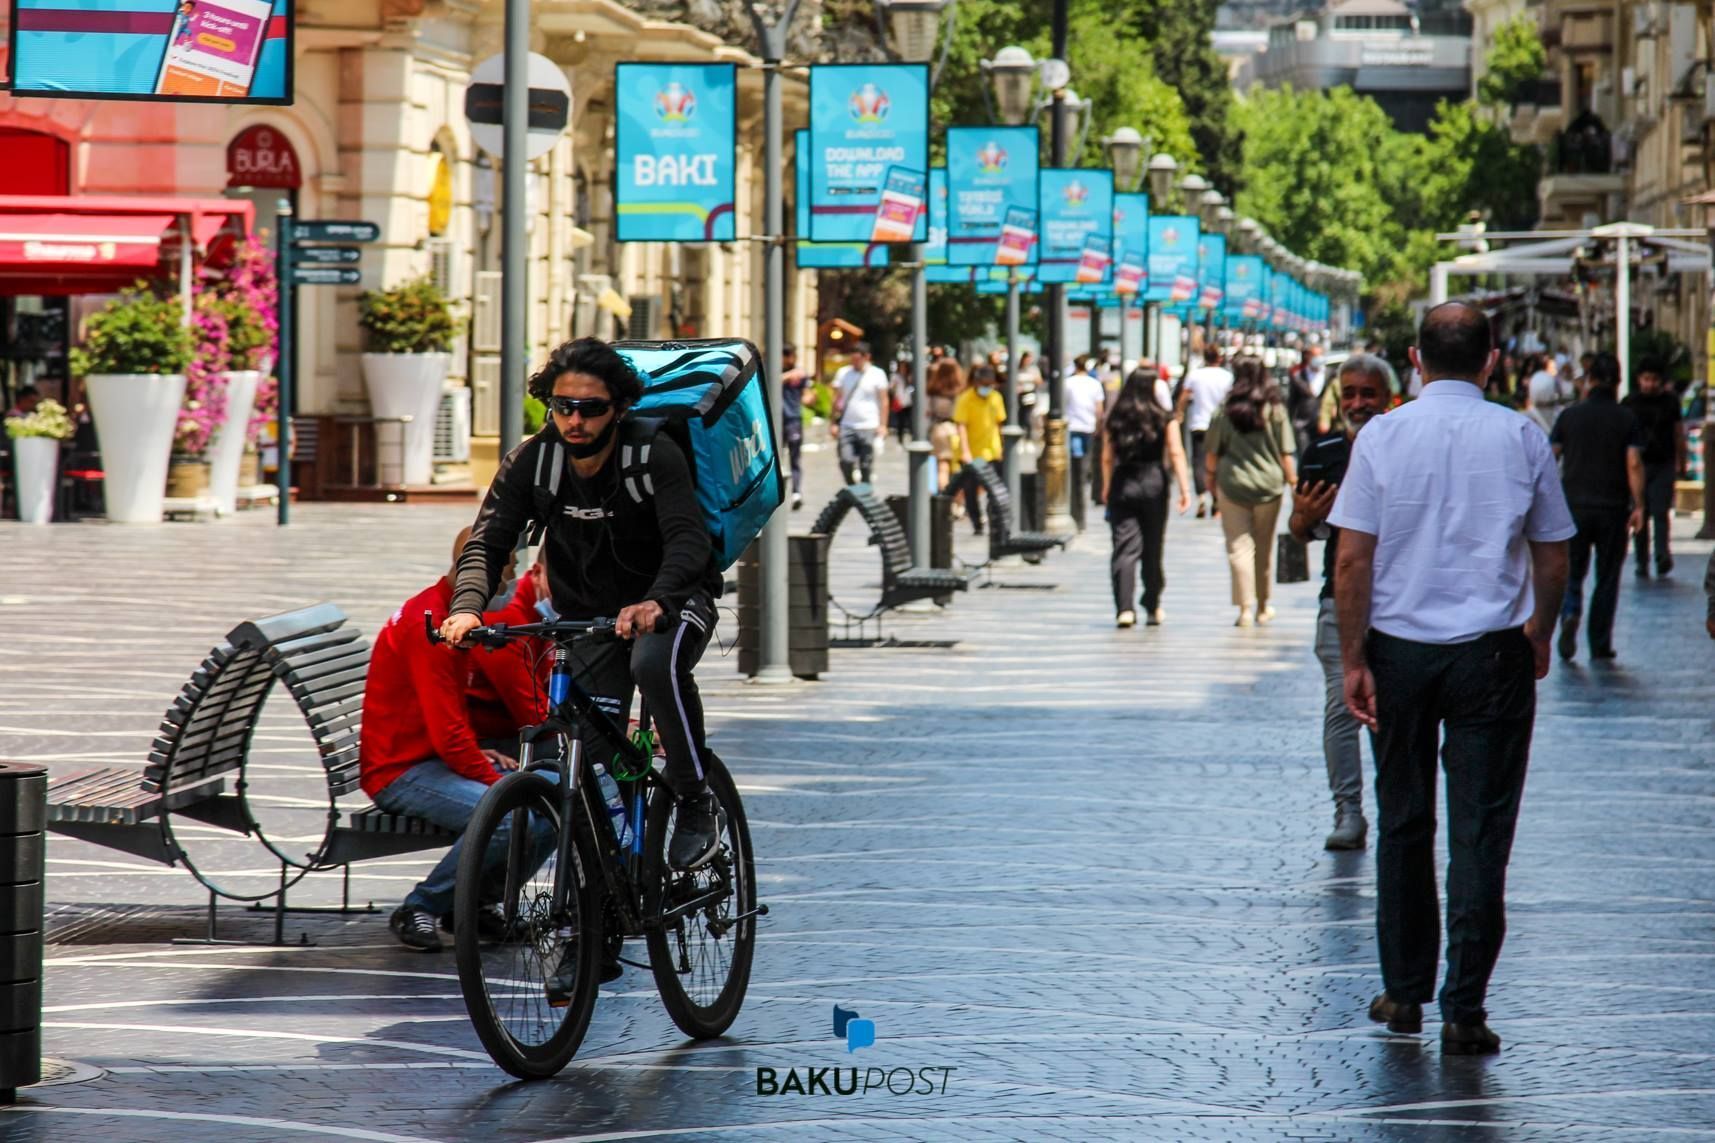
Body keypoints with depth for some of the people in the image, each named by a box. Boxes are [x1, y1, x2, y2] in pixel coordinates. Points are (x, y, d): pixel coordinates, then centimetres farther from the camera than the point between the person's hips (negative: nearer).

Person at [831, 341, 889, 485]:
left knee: (866, 466, 1)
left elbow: (883, 401, 1)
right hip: (847, 426, 2)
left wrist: (882, 425, -6)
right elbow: (837, 399, 10)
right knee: (846, 461, -11)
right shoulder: (843, 373, 7)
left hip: (868, 428, -1)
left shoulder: (877, 375, 1)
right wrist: (834, 423, 4)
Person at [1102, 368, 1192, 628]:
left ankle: (1124, 609, -14)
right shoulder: (1165, 419, -2)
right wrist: (1184, 489, -5)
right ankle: (1153, 608, 21)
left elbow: (1107, 457, 5)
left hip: (1122, 485, 1)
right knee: (1152, 549, 11)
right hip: (1154, 483, -1)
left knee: (1125, 548, -2)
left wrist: (1106, 488, 14)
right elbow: (1176, 454, -7)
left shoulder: (1114, 420, 3)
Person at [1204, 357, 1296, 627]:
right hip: (1269, 484, 1)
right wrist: (1292, 480, 9)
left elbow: (1212, 453, 0)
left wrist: (1211, 478, 15)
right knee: (1264, 548, 14)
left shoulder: (1225, 411, -3)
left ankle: (1245, 608, -10)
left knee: (1239, 547, 0)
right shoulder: (1275, 411, -2)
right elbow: (1285, 453, -2)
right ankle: (1262, 607, 26)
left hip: (1232, 484, -1)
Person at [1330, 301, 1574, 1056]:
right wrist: (1539, 639, 21)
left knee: (1402, 823, 14)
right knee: (1480, 832, 1)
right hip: (1492, 654, -1)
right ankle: (1464, 1013, -2)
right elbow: (1553, 559, 5)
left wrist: (1353, 660, -3)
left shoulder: (1381, 436, -4)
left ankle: (1404, 993, 20)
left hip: (1399, 652, 1)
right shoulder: (1521, 439, -2)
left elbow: (1353, 558, -7)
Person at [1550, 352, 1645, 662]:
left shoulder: (1570, 415, 2)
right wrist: (1638, 506, -8)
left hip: (1573, 506, 1)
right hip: (1613, 508, -1)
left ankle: (1570, 613, -19)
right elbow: (1634, 464, -10)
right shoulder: (1627, 419, -3)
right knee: (1607, 578, 8)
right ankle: (1600, 644, 9)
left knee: (1572, 571, 11)